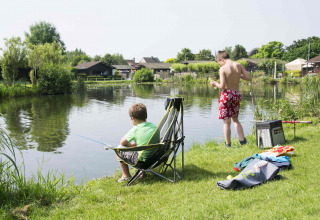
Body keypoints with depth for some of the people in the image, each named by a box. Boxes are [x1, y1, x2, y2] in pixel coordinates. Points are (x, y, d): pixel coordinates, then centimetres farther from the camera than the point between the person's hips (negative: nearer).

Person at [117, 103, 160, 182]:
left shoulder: (135, 130, -14)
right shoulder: (155, 127, 2)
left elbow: (122, 142, -3)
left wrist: (131, 145, 17)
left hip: (141, 160, -6)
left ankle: (126, 176, 17)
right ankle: (143, 171, 35)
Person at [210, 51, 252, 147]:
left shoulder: (223, 69, -12)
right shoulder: (239, 65, 1)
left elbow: (222, 86, -19)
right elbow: (249, 78, 2)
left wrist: (215, 84, 2)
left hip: (226, 95, -5)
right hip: (236, 95, 5)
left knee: (226, 121, 4)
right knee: (235, 119, 21)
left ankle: (228, 144, 11)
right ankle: (242, 140, 18)